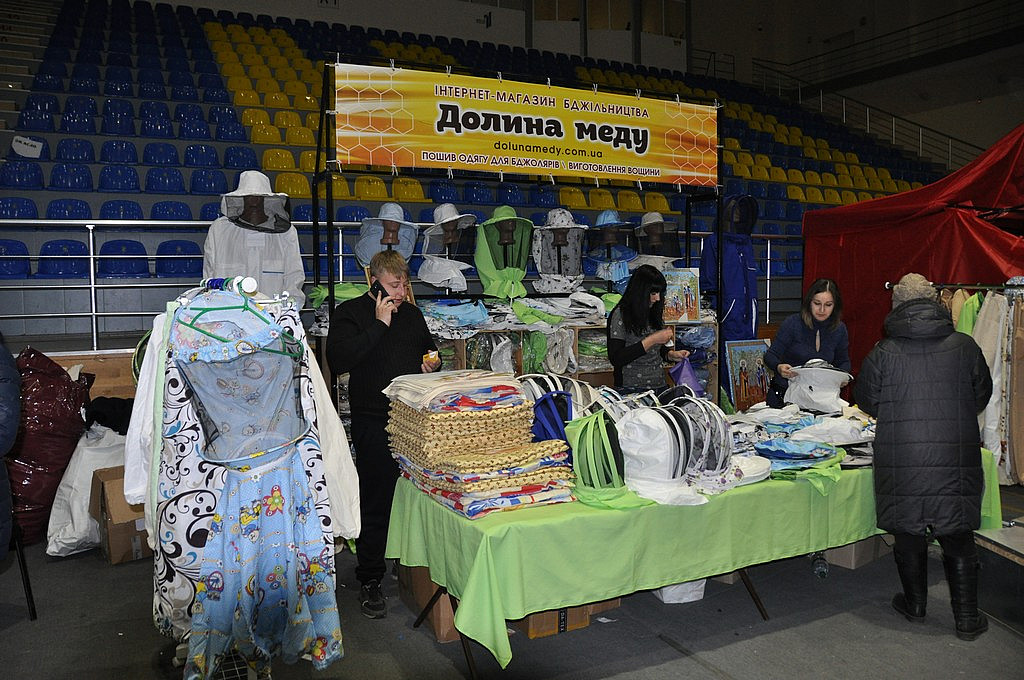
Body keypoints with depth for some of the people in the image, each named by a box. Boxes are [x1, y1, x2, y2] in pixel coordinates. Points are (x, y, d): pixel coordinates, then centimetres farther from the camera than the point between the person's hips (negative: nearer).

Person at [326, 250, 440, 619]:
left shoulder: (412, 314, 16)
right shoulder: (350, 313, -2)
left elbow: (429, 350, 32)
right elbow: (338, 359, -19)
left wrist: (432, 363, 8)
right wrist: (379, 325, -18)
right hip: (374, 421, -5)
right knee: (375, 502, 0)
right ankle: (370, 580, 15)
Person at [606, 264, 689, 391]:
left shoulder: (654, 313, 12)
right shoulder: (620, 315, -8)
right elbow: (615, 359, -16)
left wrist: (671, 355, 3)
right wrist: (652, 340, -16)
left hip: (659, 386, 6)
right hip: (631, 390, -6)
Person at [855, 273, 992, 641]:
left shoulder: (883, 353, -8)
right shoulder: (964, 345, -3)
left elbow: (867, 401, 5)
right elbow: (982, 395, 11)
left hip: (901, 463, -1)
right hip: (956, 462, 1)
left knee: (908, 535, 15)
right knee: (958, 540, 13)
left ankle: (915, 604, 29)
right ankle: (967, 618, 22)